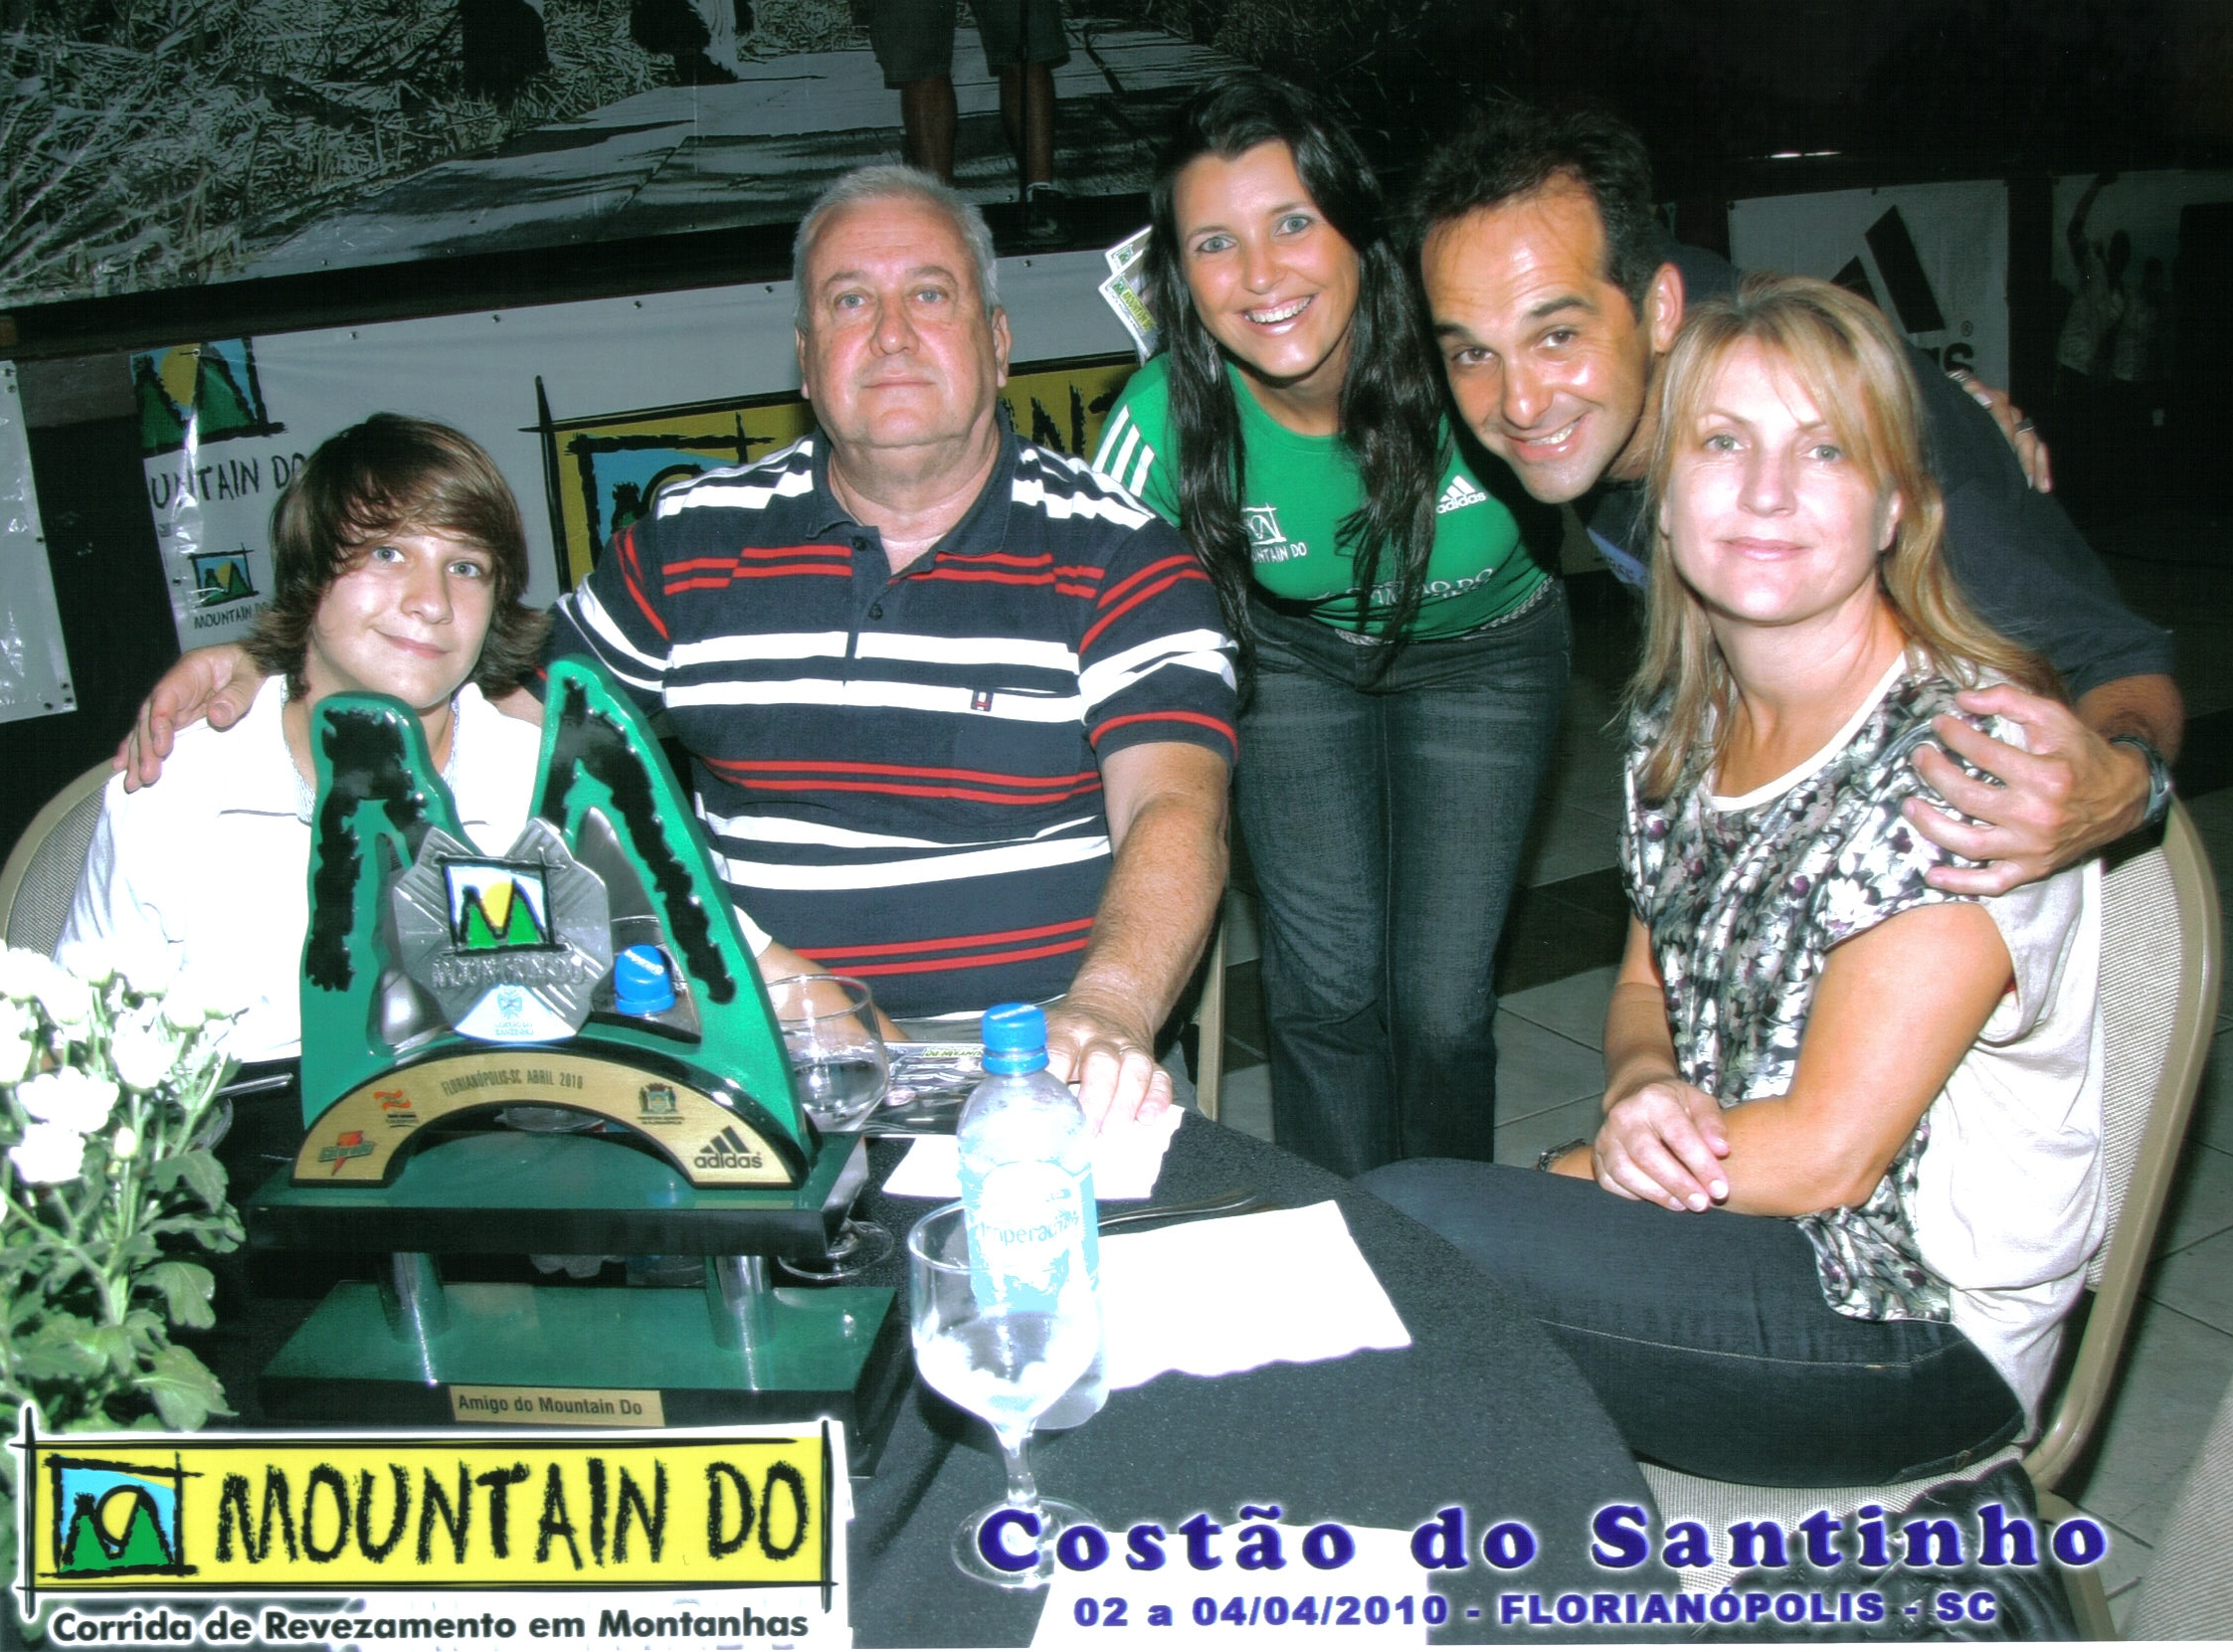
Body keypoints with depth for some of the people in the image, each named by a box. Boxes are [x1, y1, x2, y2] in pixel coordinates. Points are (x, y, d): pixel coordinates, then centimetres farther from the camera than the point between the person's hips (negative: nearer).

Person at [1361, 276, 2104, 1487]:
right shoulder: (1681, 717, 1)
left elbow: (1826, 1153, -22)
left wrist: (1581, 1168, -12)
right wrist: (1643, 1090, -9)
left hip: (1920, 1325, -6)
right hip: (1730, 1221, 6)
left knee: (1398, 1223, -21)